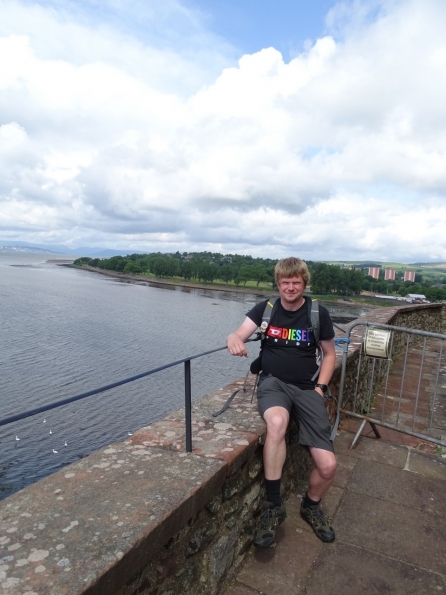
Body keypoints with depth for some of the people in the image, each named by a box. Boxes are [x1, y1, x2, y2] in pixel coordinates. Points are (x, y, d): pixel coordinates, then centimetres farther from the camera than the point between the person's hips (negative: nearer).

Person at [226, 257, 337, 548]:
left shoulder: (319, 313, 0)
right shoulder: (265, 308, 1)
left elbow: (330, 354, 11)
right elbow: (241, 334, -12)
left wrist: (321, 387, -2)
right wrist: (234, 338, -36)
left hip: (307, 388, 1)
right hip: (273, 382, -1)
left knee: (328, 466, -10)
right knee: (277, 423, -37)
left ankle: (311, 505, 27)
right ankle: (273, 506, -16)